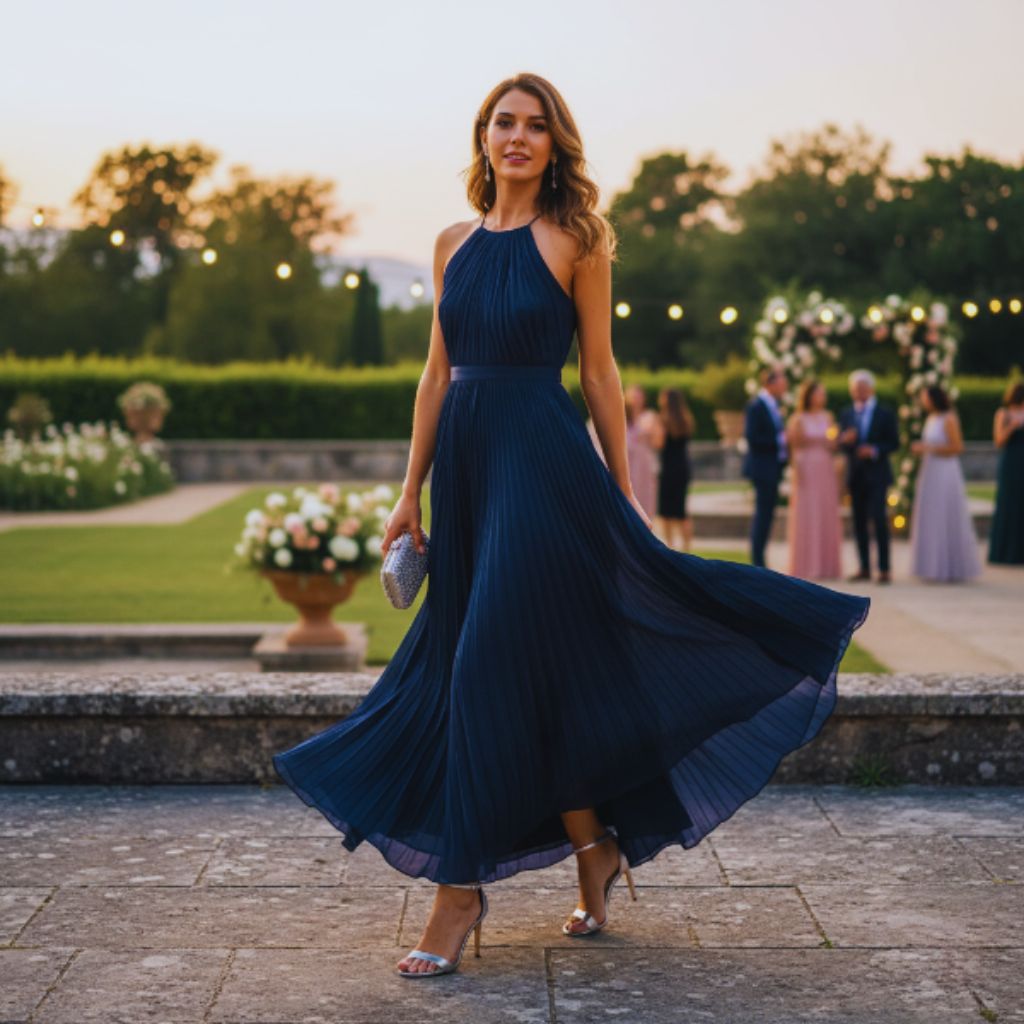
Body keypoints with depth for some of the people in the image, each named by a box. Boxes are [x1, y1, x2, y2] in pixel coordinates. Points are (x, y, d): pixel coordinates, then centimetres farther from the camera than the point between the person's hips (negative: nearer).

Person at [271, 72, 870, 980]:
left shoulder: (575, 239, -1)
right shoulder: (454, 243, 12)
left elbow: (599, 371, -1)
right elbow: (438, 372, 14)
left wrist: (625, 495, -1)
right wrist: (412, 489, 11)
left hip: (543, 460, -5)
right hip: (465, 460, 5)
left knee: (496, 663, -8)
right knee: (542, 667, 9)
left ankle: (462, 890, -2)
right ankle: (595, 845, 26)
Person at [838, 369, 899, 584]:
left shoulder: (885, 413, 3)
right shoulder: (846, 414, 13)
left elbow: (894, 443, 0)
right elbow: (841, 444, 11)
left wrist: (874, 450, -16)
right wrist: (845, 440, -12)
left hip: (876, 474, -4)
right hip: (855, 475, 4)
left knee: (879, 519, -11)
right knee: (859, 522, 4)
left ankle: (884, 568, -9)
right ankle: (864, 568, 10)